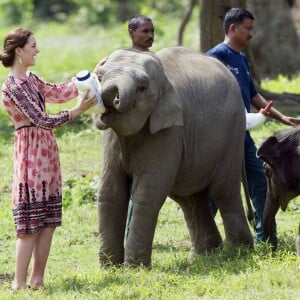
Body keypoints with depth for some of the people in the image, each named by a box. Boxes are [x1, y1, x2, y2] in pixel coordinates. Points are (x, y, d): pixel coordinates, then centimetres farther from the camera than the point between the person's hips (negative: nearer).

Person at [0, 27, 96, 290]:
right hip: (31, 153, -9)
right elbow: (42, 121, -18)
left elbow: (58, 93, 17)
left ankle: (37, 279, 15)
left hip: (47, 152, 9)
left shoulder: (31, 79, 11)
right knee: (30, 224, -7)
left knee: (48, 221, 9)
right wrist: (78, 110, -20)